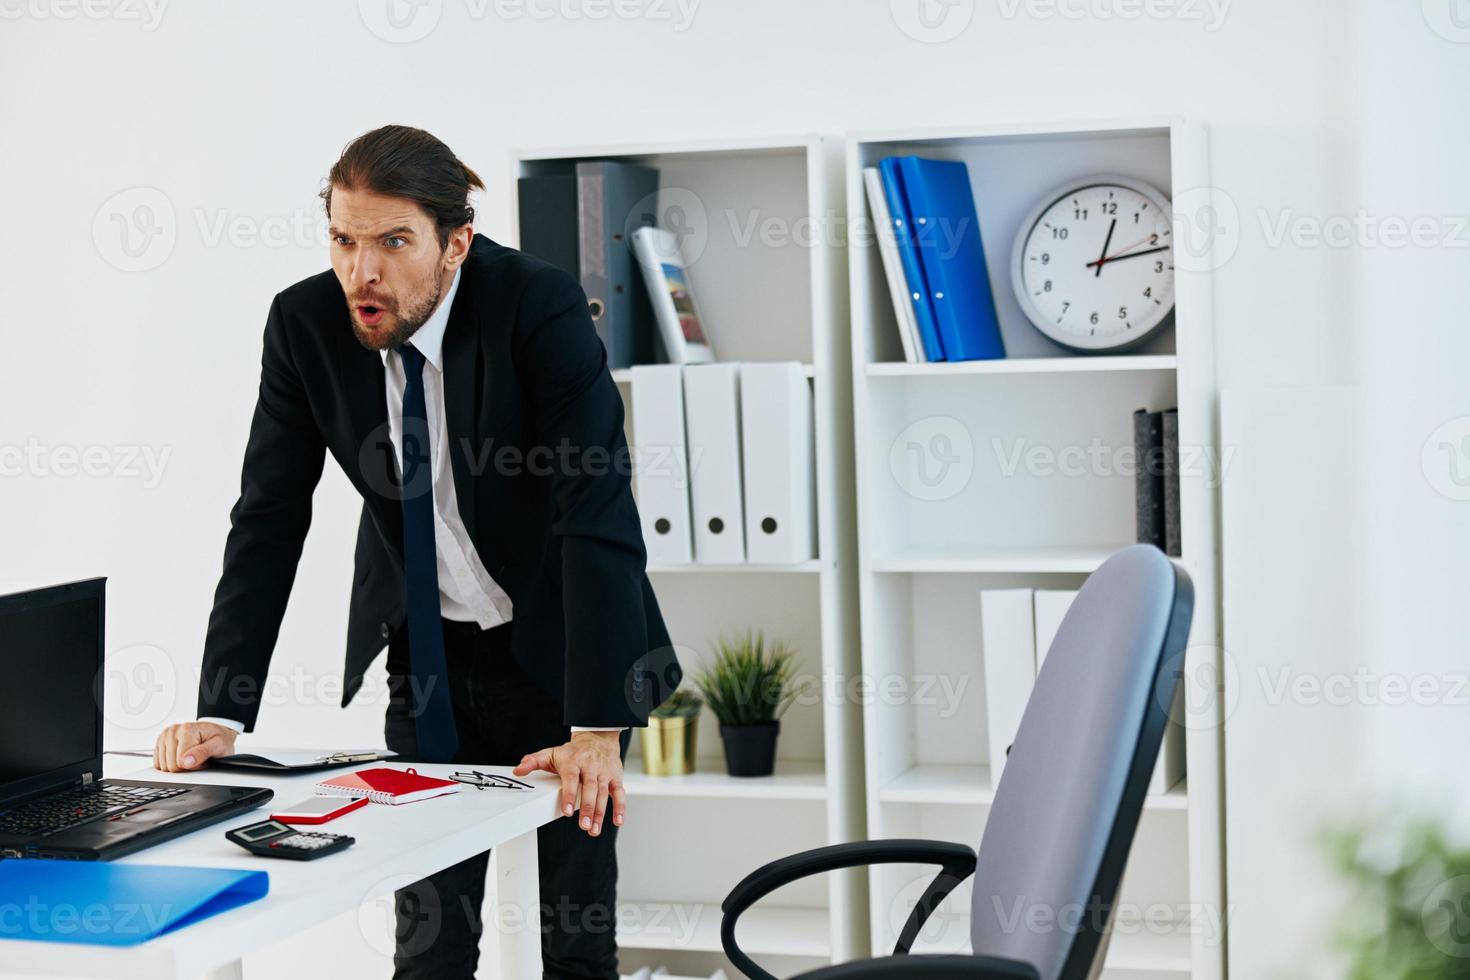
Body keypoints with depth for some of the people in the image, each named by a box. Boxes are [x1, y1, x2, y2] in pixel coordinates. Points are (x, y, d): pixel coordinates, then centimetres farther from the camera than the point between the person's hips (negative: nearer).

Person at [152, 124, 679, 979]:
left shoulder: (541, 307, -24)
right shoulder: (305, 323, -12)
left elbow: (600, 516, -29)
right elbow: (269, 520, -8)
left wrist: (598, 728, -36)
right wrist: (221, 713, -16)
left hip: (558, 645, -3)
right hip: (427, 653, 3)